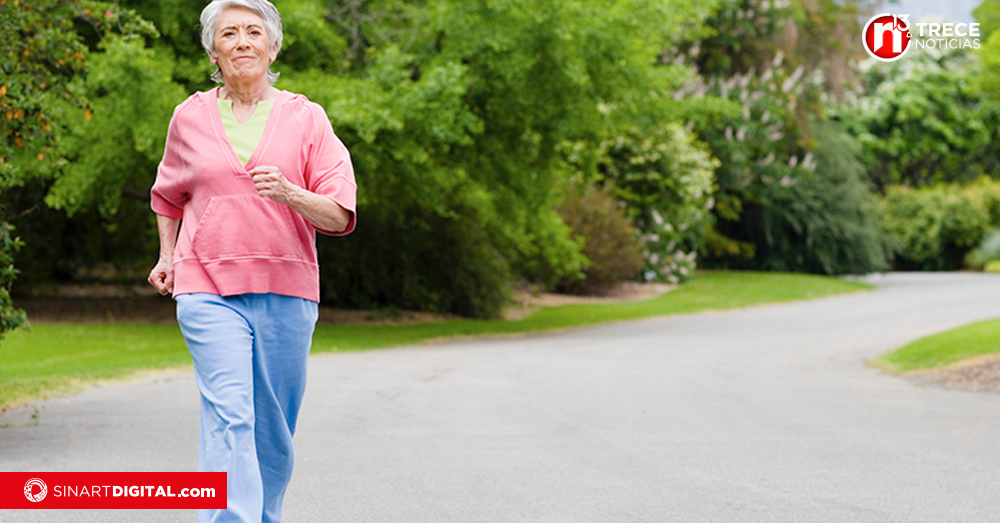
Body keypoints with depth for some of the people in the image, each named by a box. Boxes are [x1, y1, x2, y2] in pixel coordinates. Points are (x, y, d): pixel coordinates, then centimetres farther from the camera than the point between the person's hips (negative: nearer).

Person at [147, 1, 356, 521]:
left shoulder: (306, 118, 4)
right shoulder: (190, 117, 8)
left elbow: (340, 215, -2)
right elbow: (169, 194, 29)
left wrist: (289, 193, -19)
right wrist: (167, 256, 20)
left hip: (286, 289, 1)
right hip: (208, 289, -1)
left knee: (273, 429, 7)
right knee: (228, 415, -17)